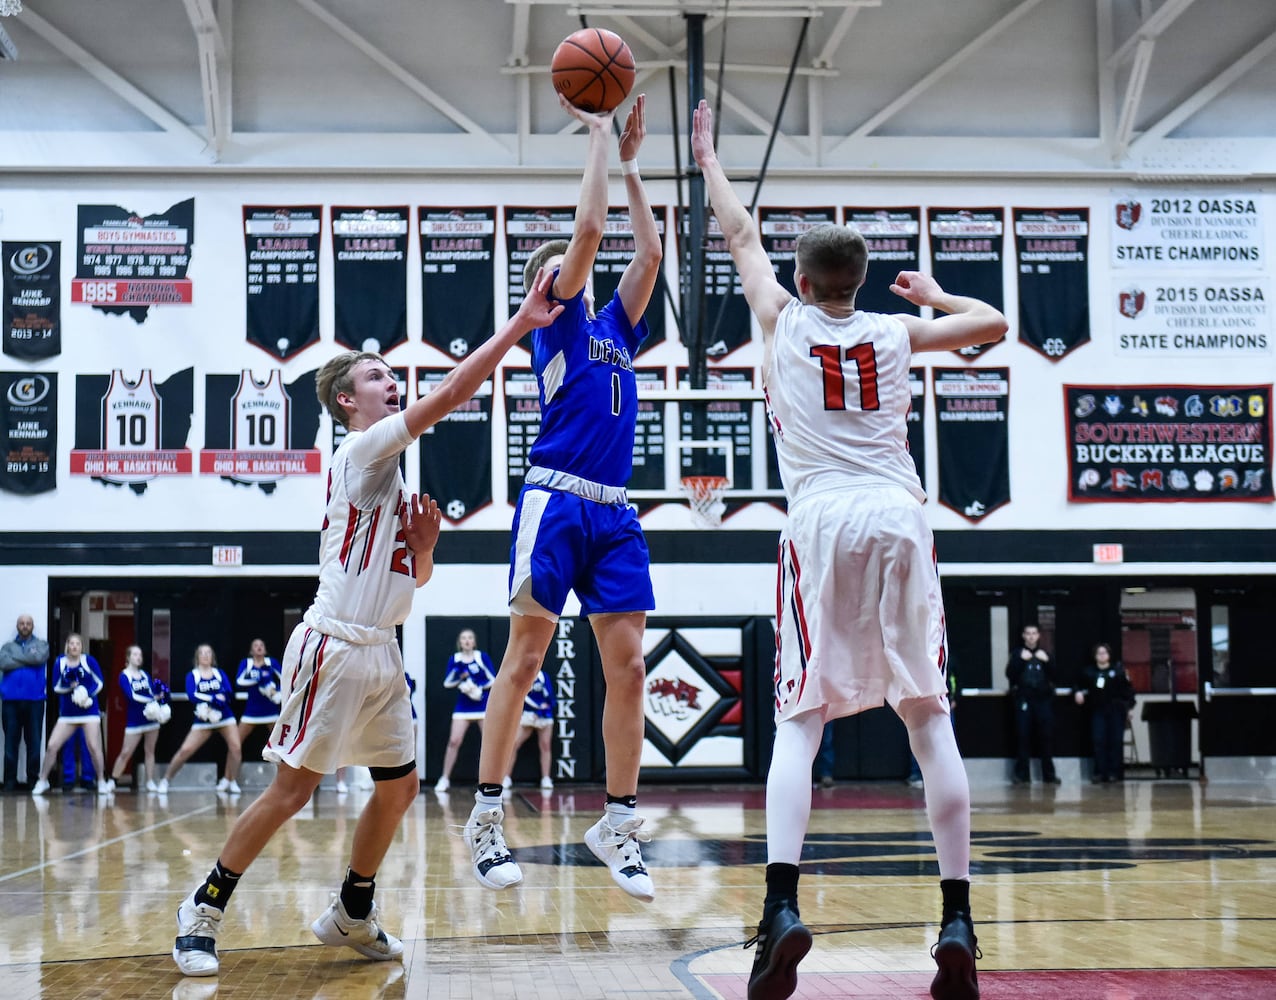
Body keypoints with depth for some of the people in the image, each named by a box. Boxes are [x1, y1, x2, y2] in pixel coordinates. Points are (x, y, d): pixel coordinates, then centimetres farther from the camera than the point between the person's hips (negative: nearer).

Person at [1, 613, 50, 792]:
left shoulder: (41, 644, 11)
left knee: (34, 741, 0)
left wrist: (16, 657, -3)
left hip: (34, 700, -1)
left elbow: (39, 657, -11)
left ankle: (33, 779, 7)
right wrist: (28, 660, -8)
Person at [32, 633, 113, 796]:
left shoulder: (88, 660, -4)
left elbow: (99, 683, 1)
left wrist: (87, 695, -15)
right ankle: (42, 781, 11)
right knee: (52, 746, -5)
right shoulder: (60, 662, 1)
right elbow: (56, 687, 3)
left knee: (94, 747, -8)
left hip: (89, 711, -2)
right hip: (67, 714, 2)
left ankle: (102, 783, 8)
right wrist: (70, 687, -15)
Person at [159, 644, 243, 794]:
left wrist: (206, 700, -22)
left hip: (224, 717, 2)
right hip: (203, 720, -1)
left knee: (236, 747, -16)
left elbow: (229, 693, -8)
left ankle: (230, 782, 1)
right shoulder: (192, 675, 0)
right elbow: (192, 696, -17)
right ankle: (166, 780, 8)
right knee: (185, 750, -8)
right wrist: (215, 698, -25)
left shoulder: (220, 673, 5)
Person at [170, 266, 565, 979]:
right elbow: (451, 394, -20)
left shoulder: (392, 478, 19)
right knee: (293, 790, -7)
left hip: (382, 653, 9)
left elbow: (416, 577, 23)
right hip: (335, 646, -9)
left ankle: (353, 914, 23)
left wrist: (425, 545, 2)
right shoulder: (361, 451, -9)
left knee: (400, 785, 9)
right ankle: (204, 911, 5)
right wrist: (519, 325, -20)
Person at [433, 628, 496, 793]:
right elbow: (447, 683, 4)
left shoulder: (482, 657, -3)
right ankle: (445, 779, 1)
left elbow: (493, 680, -3)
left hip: (483, 705, -1)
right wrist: (460, 679, -13)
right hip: (463, 706, 1)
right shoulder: (454, 659, 2)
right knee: (454, 741, -8)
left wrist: (479, 688, -17)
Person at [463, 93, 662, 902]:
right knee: (526, 658, -6)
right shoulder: (555, 324, 4)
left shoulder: (616, 327, 22)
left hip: (613, 514, 6)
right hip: (556, 502, -6)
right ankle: (488, 815, 0)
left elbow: (650, 252, 16)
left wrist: (631, 164, 19)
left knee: (628, 666, 1)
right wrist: (599, 136, 4)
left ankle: (619, 824, 6)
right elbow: (590, 226, -4)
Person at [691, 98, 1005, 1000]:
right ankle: (959, 922, 1)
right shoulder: (896, 332, 13)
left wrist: (708, 154, 40)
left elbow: (740, 233, 25)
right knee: (929, 720, 5)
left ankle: (783, 909, -20)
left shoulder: (785, 321, 11)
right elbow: (993, 325, 25)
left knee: (800, 722, -2)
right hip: (902, 520, 2)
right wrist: (935, 293, 42)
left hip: (824, 523, -2)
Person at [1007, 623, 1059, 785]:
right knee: (1023, 736, -7)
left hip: (1043, 699, 2)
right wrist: (1021, 660, -14)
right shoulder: (1017, 654, 10)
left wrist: (1047, 661, -8)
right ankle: (1022, 774, -5)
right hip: (1023, 699, -2)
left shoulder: (1044, 654, 15)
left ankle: (1049, 774, 4)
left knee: (1046, 736, -2)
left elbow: (1054, 676, 7)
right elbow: (1010, 674, -3)